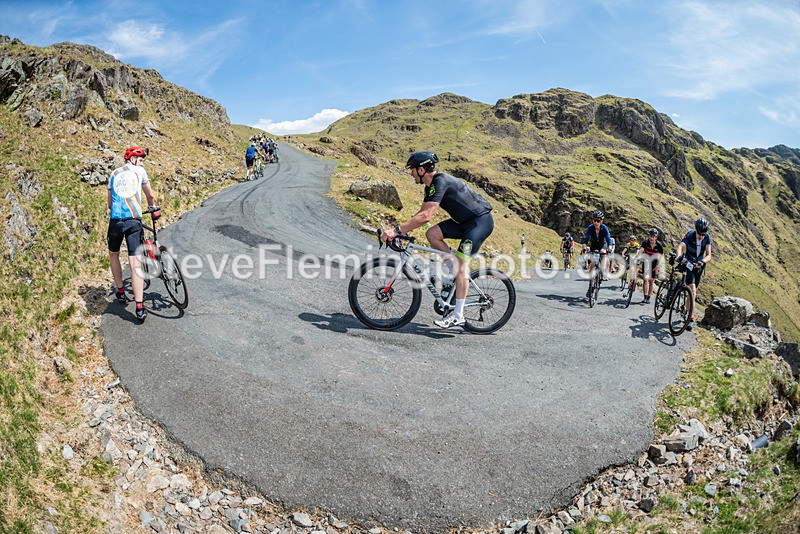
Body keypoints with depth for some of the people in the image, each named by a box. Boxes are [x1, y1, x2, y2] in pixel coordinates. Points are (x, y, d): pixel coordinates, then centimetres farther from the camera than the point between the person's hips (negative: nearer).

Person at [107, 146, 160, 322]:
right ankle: (139, 308, -12)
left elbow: (110, 203, 19)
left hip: (115, 220, 3)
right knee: (135, 263, -7)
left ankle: (121, 292, 32)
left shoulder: (113, 174, 18)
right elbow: (150, 195, 21)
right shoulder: (139, 172, 11)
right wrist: (154, 209, 40)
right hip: (133, 221, -2)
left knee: (113, 255, 27)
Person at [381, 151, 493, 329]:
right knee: (432, 234, -6)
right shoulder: (431, 186, 6)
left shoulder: (441, 182, -24)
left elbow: (425, 216, -32)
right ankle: (457, 266, 8)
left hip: (481, 220, -9)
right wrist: (398, 230, -2)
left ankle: (458, 315, -8)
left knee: (461, 264, -15)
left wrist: (397, 230, -31)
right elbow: (422, 214, 9)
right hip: (465, 221, 9)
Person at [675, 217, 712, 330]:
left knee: (694, 291, 12)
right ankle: (691, 318, -20)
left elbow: (709, 255, -21)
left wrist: (702, 262, -44)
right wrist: (680, 257, -59)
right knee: (692, 290, -19)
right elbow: (680, 247, -37)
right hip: (688, 264, -4)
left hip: (699, 265, 4)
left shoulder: (707, 238, -14)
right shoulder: (690, 235, -21)